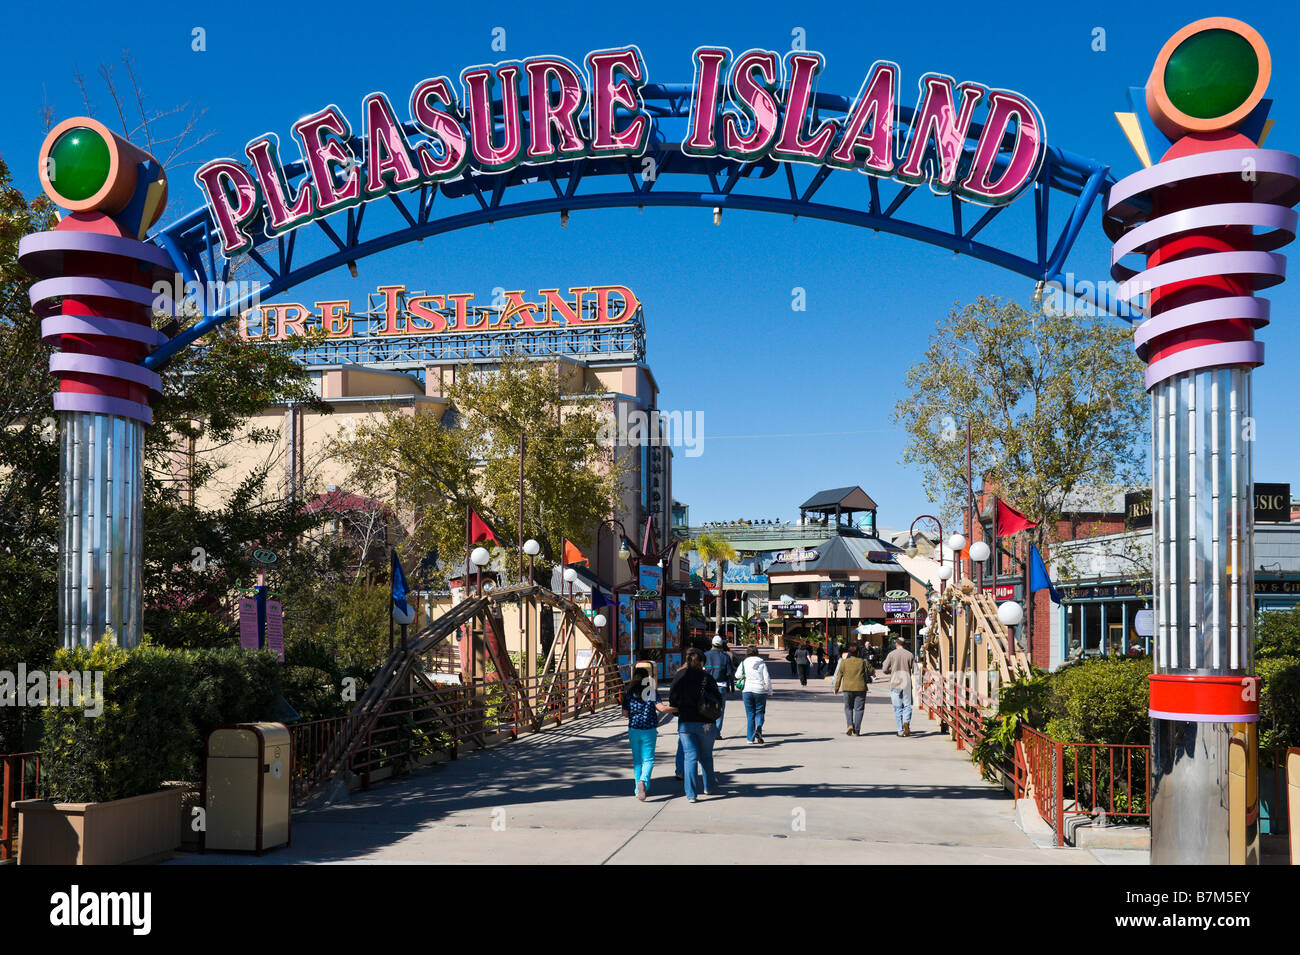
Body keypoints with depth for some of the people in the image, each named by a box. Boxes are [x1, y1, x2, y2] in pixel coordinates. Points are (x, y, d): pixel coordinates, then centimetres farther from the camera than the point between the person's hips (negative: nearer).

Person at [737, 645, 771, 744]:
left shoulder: (744, 663, 1)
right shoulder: (762, 663, 0)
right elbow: (767, 678, -3)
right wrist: (770, 690, 7)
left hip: (747, 690, 1)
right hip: (760, 691, -1)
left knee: (750, 714, 8)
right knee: (759, 713, 8)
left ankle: (750, 738, 6)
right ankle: (758, 729, -19)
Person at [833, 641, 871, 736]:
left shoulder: (844, 662, 0)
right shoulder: (862, 662, 0)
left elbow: (839, 676, 2)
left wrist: (836, 688, 9)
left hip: (848, 689, 0)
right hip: (860, 688, 0)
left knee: (848, 708, 16)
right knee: (858, 709, 5)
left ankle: (850, 725, -5)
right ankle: (856, 731, 1)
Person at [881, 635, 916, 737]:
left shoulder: (891, 654, -2)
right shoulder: (909, 654, 1)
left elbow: (884, 670, -1)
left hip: (895, 683, 0)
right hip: (906, 683, 0)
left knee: (897, 707, 5)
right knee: (907, 705, 7)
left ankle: (901, 731, 4)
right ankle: (906, 722, -20)